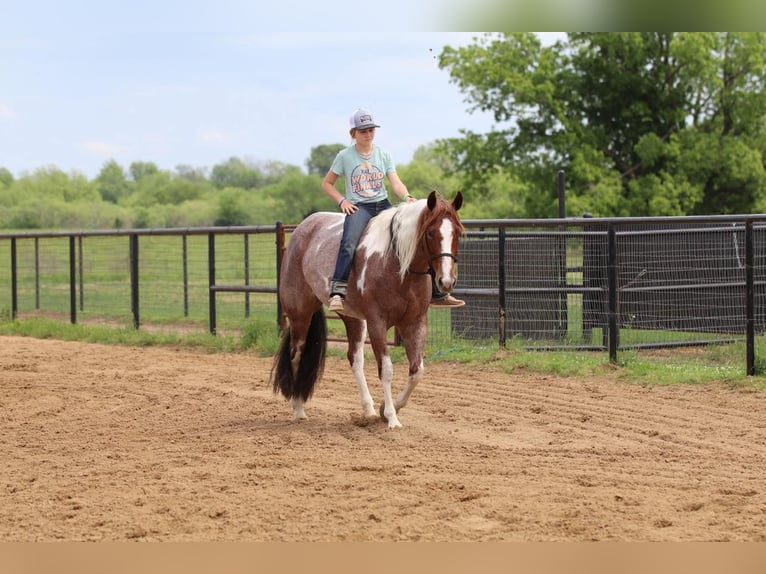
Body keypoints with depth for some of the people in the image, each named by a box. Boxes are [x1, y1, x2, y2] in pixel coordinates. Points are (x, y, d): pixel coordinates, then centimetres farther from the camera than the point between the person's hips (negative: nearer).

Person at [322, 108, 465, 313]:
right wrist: (342, 201, -6)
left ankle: (437, 293, 2)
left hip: (383, 206, 4)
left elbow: (396, 183, -1)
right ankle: (337, 291, -45)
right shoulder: (345, 156, 3)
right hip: (358, 208, -4)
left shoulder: (383, 155, 9)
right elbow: (327, 184, 11)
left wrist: (406, 197, -23)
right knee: (349, 243, -36)